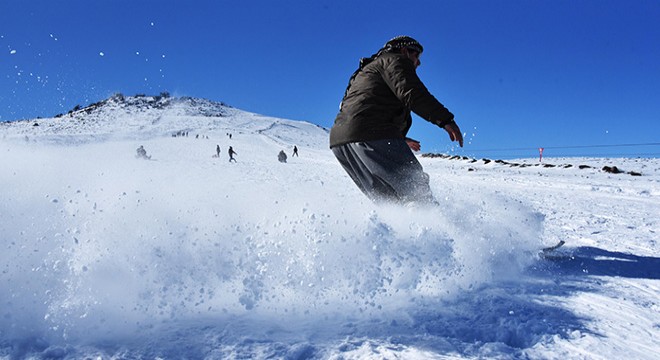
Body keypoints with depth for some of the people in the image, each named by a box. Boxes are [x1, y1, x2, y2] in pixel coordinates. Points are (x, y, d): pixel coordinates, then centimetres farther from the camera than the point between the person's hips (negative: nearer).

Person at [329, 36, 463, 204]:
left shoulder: (367, 71, 38)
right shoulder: (395, 60, 11)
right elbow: (412, 92, -10)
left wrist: (400, 138, 41)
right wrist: (445, 119, -12)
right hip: (373, 135, -9)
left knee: (388, 199, 10)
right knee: (416, 188, -12)